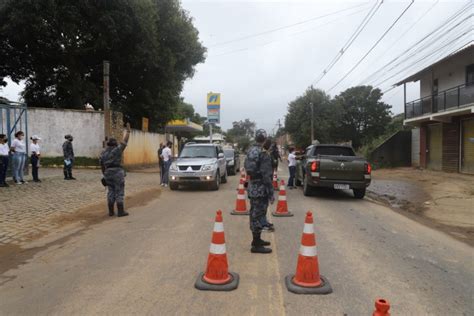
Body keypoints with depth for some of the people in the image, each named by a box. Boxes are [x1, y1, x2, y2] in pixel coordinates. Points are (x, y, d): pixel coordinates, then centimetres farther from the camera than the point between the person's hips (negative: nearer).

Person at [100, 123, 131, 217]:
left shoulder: (103, 153, 11)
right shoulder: (117, 150, -6)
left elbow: (102, 166, 13)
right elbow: (125, 141, -4)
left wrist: (105, 175, 22)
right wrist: (128, 130, 6)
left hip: (108, 173, 6)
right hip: (118, 172, -6)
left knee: (111, 192, 12)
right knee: (119, 193, -1)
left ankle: (111, 211, 14)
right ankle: (121, 212, 1)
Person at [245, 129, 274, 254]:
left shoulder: (251, 151, 10)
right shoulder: (261, 153, -19)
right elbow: (266, 175, -20)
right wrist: (271, 193, -16)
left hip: (253, 188, 9)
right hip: (260, 189, -9)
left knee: (255, 215, 17)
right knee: (257, 216, -3)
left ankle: (257, 239, 30)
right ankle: (256, 245, 4)